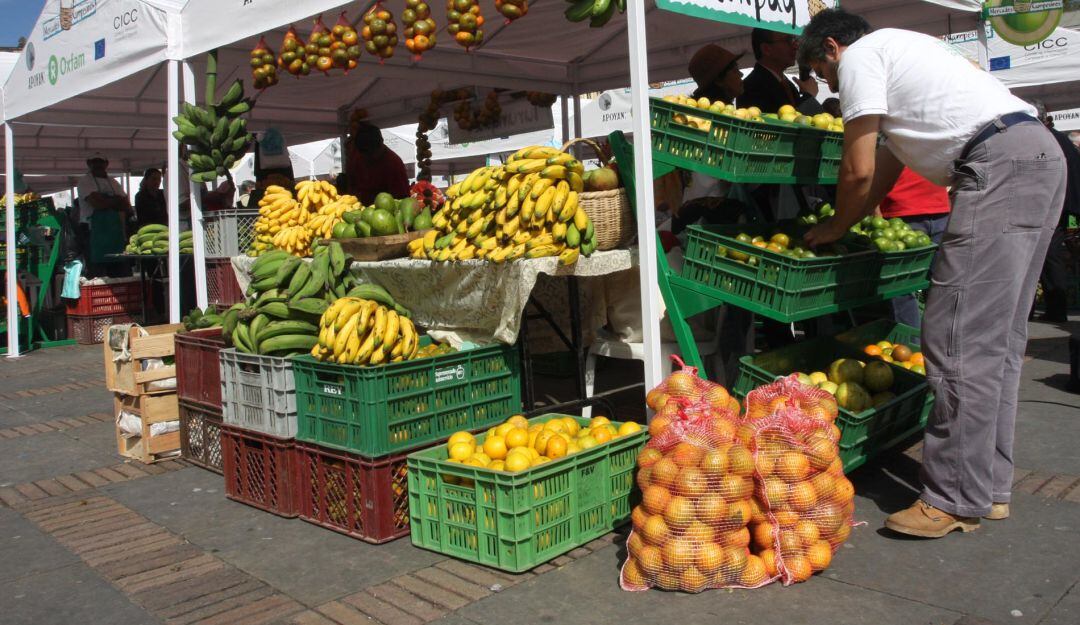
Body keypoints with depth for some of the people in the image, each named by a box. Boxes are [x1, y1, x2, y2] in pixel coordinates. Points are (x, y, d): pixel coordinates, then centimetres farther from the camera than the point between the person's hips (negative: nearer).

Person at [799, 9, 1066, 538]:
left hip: (998, 166, -10)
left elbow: (859, 170, -2)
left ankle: (956, 502, -2)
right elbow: (886, 168, 30)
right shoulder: (899, 49, 32)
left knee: (960, 343, -8)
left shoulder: (859, 56, 3)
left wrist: (837, 226, 15)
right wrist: (838, 226, 31)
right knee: (997, 341, 12)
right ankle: (990, 487, 20)